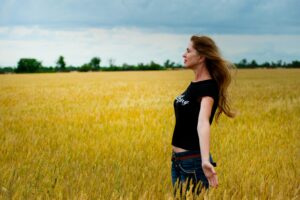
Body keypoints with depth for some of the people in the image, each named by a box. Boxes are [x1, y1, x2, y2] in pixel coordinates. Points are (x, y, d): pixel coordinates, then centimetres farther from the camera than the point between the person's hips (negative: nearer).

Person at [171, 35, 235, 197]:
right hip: (177, 161, 9)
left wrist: (205, 161, -48)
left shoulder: (208, 88, -18)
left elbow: (203, 122, -36)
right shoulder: (194, 84, 8)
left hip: (194, 162, -8)